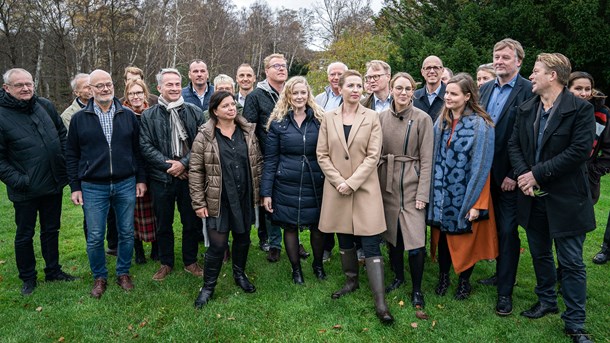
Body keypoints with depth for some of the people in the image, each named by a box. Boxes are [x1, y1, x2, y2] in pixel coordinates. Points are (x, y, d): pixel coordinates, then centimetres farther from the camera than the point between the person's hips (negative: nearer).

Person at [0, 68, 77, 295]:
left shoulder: (45, 106, 1)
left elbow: (62, 134, 13)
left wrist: (64, 162, 5)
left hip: (54, 183, 4)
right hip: (25, 190, -4)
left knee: (51, 230, 18)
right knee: (24, 235, 12)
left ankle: (53, 270, 34)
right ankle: (28, 278, 29)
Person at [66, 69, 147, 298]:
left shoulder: (128, 115, 4)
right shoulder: (79, 118, 1)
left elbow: (137, 150, 8)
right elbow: (71, 156, 4)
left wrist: (141, 179, 4)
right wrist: (75, 187, 0)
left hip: (126, 185, 1)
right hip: (93, 188, -1)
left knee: (126, 233, 10)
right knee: (95, 237, 6)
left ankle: (123, 273, 29)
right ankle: (99, 277, 25)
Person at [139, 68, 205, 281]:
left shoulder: (195, 112, 2)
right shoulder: (148, 116, 2)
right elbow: (145, 146, -4)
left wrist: (183, 163, -13)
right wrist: (169, 165, -12)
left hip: (188, 176, 0)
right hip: (161, 178, 0)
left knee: (192, 222, 9)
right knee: (163, 223, 12)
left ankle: (190, 262, 28)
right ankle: (166, 263, 29)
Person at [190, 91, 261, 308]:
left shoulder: (248, 132, 4)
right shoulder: (204, 137, -8)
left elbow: (257, 163, 10)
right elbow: (195, 171, -6)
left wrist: (259, 191, 6)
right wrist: (198, 202, -8)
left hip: (245, 198, 4)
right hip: (218, 201, -4)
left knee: (243, 239, 16)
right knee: (217, 245, 0)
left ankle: (240, 274, 40)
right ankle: (208, 286, 20)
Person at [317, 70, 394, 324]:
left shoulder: (372, 117, -2)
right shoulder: (328, 117, 4)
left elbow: (373, 156, -7)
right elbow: (322, 155, 2)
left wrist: (351, 183, -14)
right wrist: (339, 181, -10)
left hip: (364, 188, -2)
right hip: (336, 187, 3)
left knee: (371, 244, -5)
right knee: (344, 239, 14)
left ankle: (380, 302, -2)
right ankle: (351, 281, 35)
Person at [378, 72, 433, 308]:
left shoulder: (422, 119, -6)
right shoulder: (382, 117, 3)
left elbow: (426, 159, -7)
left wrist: (423, 193, -11)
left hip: (412, 184, -3)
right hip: (387, 183, 4)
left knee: (415, 239, -5)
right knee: (392, 234, 14)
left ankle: (417, 288, 13)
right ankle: (398, 276, 34)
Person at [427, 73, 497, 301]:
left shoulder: (480, 125, -12)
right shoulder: (441, 121, 4)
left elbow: (481, 166, -14)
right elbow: (435, 157, 7)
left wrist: (476, 203, -15)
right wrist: (433, 189, 3)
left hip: (466, 194, -4)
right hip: (442, 193, 4)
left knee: (465, 238, 10)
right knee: (442, 236, 13)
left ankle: (464, 281, 30)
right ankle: (443, 277, 31)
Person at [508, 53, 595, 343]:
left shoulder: (580, 109, -11)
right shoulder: (526, 109, 7)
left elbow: (580, 150, -18)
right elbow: (514, 144, 6)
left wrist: (537, 174, -19)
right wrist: (522, 174, -11)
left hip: (565, 199, -5)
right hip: (533, 196, 6)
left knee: (571, 262, 3)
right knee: (540, 254, 19)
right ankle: (546, 301, 39)